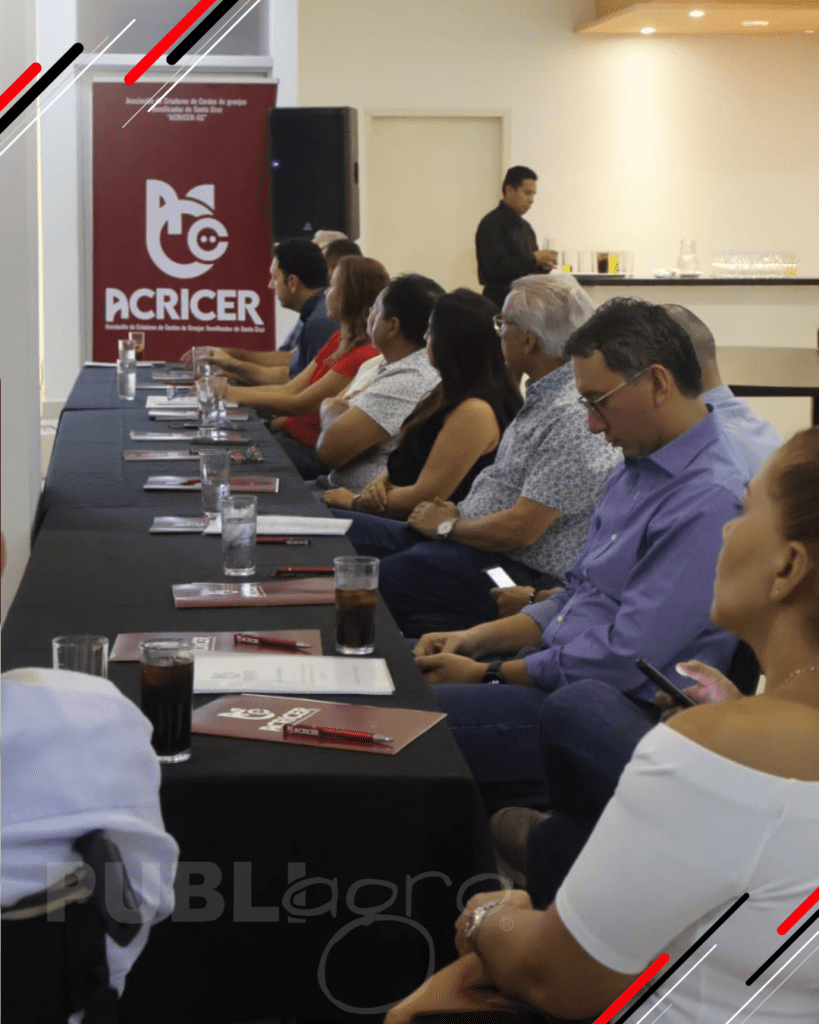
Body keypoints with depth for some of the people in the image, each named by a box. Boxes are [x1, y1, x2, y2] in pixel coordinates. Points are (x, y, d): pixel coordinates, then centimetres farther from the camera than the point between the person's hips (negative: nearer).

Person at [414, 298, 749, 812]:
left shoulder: (712, 499, -21)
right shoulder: (638, 469, 12)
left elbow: (622, 659, -23)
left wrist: (488, 673, -13)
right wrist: (479, 638, 6)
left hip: (622, 711, -10)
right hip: (564, 674, 10)